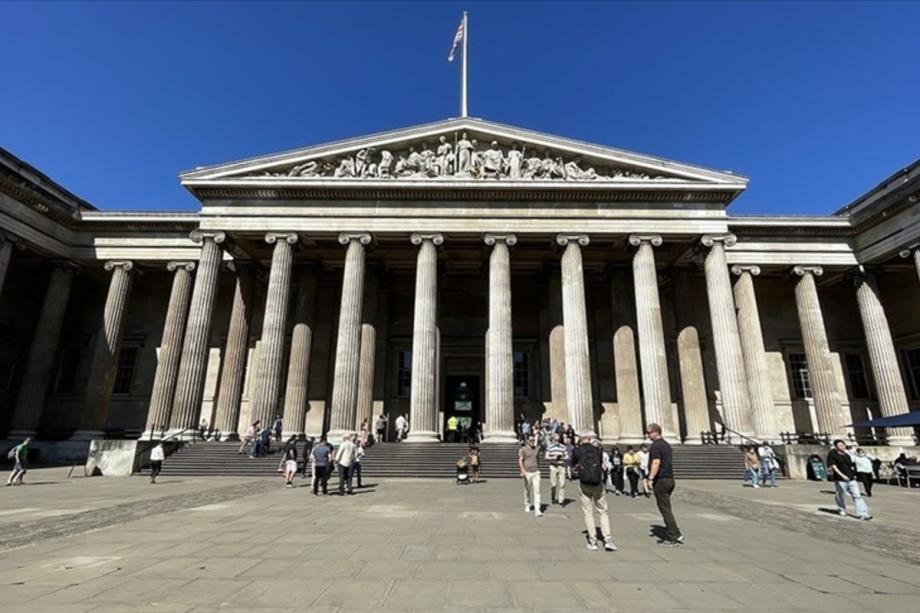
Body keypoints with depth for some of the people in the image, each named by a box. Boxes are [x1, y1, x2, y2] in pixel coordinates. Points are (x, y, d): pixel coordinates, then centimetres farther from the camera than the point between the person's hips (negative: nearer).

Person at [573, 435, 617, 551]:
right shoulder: (597, 449, 3)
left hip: (583, 484, -1)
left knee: (588, 513, 6)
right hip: (598, 483, 1)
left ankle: (593, 542, 4)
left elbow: (574, 466, 10)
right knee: (602, 512, 9)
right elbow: (601, 464, 14)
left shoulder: (577, 450, 0)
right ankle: (607, 539, 0)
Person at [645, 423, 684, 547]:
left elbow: (656, 463, -26)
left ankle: (674, 537, 2)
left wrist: (650, 478, -26)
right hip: (670, 479, 9)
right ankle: (671, 535, 18)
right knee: (666, 508, 16)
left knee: (665, 509, -2)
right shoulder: (666, 444, 14)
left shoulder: (656, 445, -15)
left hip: (661, 480, -9)